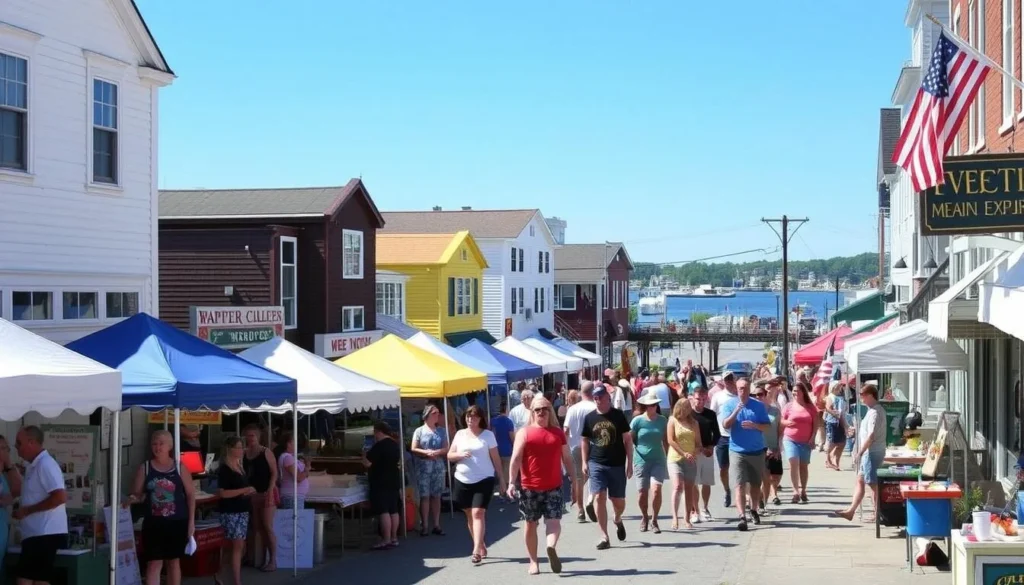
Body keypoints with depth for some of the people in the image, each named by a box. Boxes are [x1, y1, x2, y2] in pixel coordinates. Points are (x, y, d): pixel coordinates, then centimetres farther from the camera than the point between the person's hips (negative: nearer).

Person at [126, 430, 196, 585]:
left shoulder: (180, 468, 0)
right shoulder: (144, 468, 1)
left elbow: (190, 494, 3)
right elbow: (137, 494, 3)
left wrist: (191, 520, -1)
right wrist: (133, 499, -22)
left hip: (177, 522, 1)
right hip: (153, 523, 0)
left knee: (174, 561, 11)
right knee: (154, 563, -4)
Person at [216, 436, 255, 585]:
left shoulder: (240, 466, 13)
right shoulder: (224, 469, -13)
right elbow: (222, 493, -21)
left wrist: (249, 492, 7)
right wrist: (244, 490, -21)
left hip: (242, 511, 8)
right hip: (230, 512, -8)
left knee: (230, 545, 14)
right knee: (238, 545, -10)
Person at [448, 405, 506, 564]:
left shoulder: (488, 435, -1)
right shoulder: (460, 434, 7)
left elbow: (495, 458, 2)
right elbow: (450, 456, 8)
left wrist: (501, 479, 2)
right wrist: (460, 455, -13)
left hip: (483, 480, -4)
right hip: (463, 480, 4)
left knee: (478, 513, -14)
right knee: (470, 515, 8)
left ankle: (476, 550, -19)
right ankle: (481, 546, 22)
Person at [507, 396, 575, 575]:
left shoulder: (558, 432, 8)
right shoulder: (524, 432, 2)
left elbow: (567, 458, 12)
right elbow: (516, 458, -4)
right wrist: (512, 482, -11)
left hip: (553, 486, 1)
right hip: (529, 486, -1)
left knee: (554, 520, -8)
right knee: (531, 523, 0)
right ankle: (533, 562, -4)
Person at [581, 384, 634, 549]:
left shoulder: (618, 415, -1)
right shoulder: (589, 418, 4)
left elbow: (627, 439, 2)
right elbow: (585, 441, 12)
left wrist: (630, 463, -2)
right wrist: (584, 462, 4)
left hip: (617, 464, -1)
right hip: (596, 464, 1)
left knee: (619, 501, 5)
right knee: (599, 498, -11)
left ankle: (617, 520, 40)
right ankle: (604, 537, -6)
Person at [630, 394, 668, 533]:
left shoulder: (662, 421, 5)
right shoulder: (637, 421, -3)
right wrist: (630, 458, -7)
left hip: (658, 460, 1)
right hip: (641, 460, -1)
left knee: (656, 489, -14)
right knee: (642, 492, 1)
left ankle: (654, 520, 0)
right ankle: (644, 517, 26)